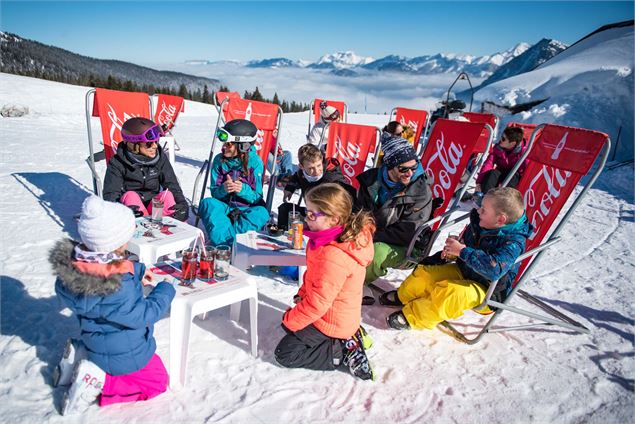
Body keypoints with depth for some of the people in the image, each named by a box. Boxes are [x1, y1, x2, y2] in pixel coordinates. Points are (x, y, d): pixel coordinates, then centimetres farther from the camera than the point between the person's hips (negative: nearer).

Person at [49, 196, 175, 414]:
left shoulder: (75, 261, -17)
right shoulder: (116, 290, -40)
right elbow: (144, 314, -25)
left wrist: (138, 270, 0)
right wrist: (165, 290, -12)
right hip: (122, 354, -7)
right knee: (158, 381, 14)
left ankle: (82, 355, 17)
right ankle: (98, 381, 0)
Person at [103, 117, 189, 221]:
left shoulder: (160, 158, -1)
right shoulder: (118, 163, -9)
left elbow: (172, 184, -5)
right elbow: (110, 194, -16)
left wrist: (182, 202, -26)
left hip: (153, 205, 2)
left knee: (167, 194, -25)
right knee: (130, 196, -30)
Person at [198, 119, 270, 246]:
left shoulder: (255, 162, -8)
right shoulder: (219, 160, -1)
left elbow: (257, 197, -6)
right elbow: (214, 192, -1)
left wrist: (243, 189, -27)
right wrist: (223, 189, -24)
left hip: (247, 209, -2)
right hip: (224, 207, 2)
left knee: (261, 213, -33)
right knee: (207, 203, -27)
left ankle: (223, 241, -40)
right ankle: (228, 242, -41)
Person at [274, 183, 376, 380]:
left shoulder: (333, 257, -36)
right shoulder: (340, 236, -5)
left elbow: (318, 302, -29)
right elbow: (313, 274, 11)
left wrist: (290, 320, -15)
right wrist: (302, 295, 5)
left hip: (332, 322, -9)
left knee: (284, 354, -2)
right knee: (290, 318, 27)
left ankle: (343, 352, -2)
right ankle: (348, 336, 15)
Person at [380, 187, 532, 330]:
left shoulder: (513, 242, -26)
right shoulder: (478, 223, -4)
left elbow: (495, 269, -43)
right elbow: (464, 241, 18)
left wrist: (463, 251, -36)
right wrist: (453, 249, -6)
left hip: (487, 292, -7)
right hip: (463, 271, 8)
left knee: (449, 292, -35)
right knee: (424, 272, -5)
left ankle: (412, 317, -20)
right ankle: (402, 297, 20)